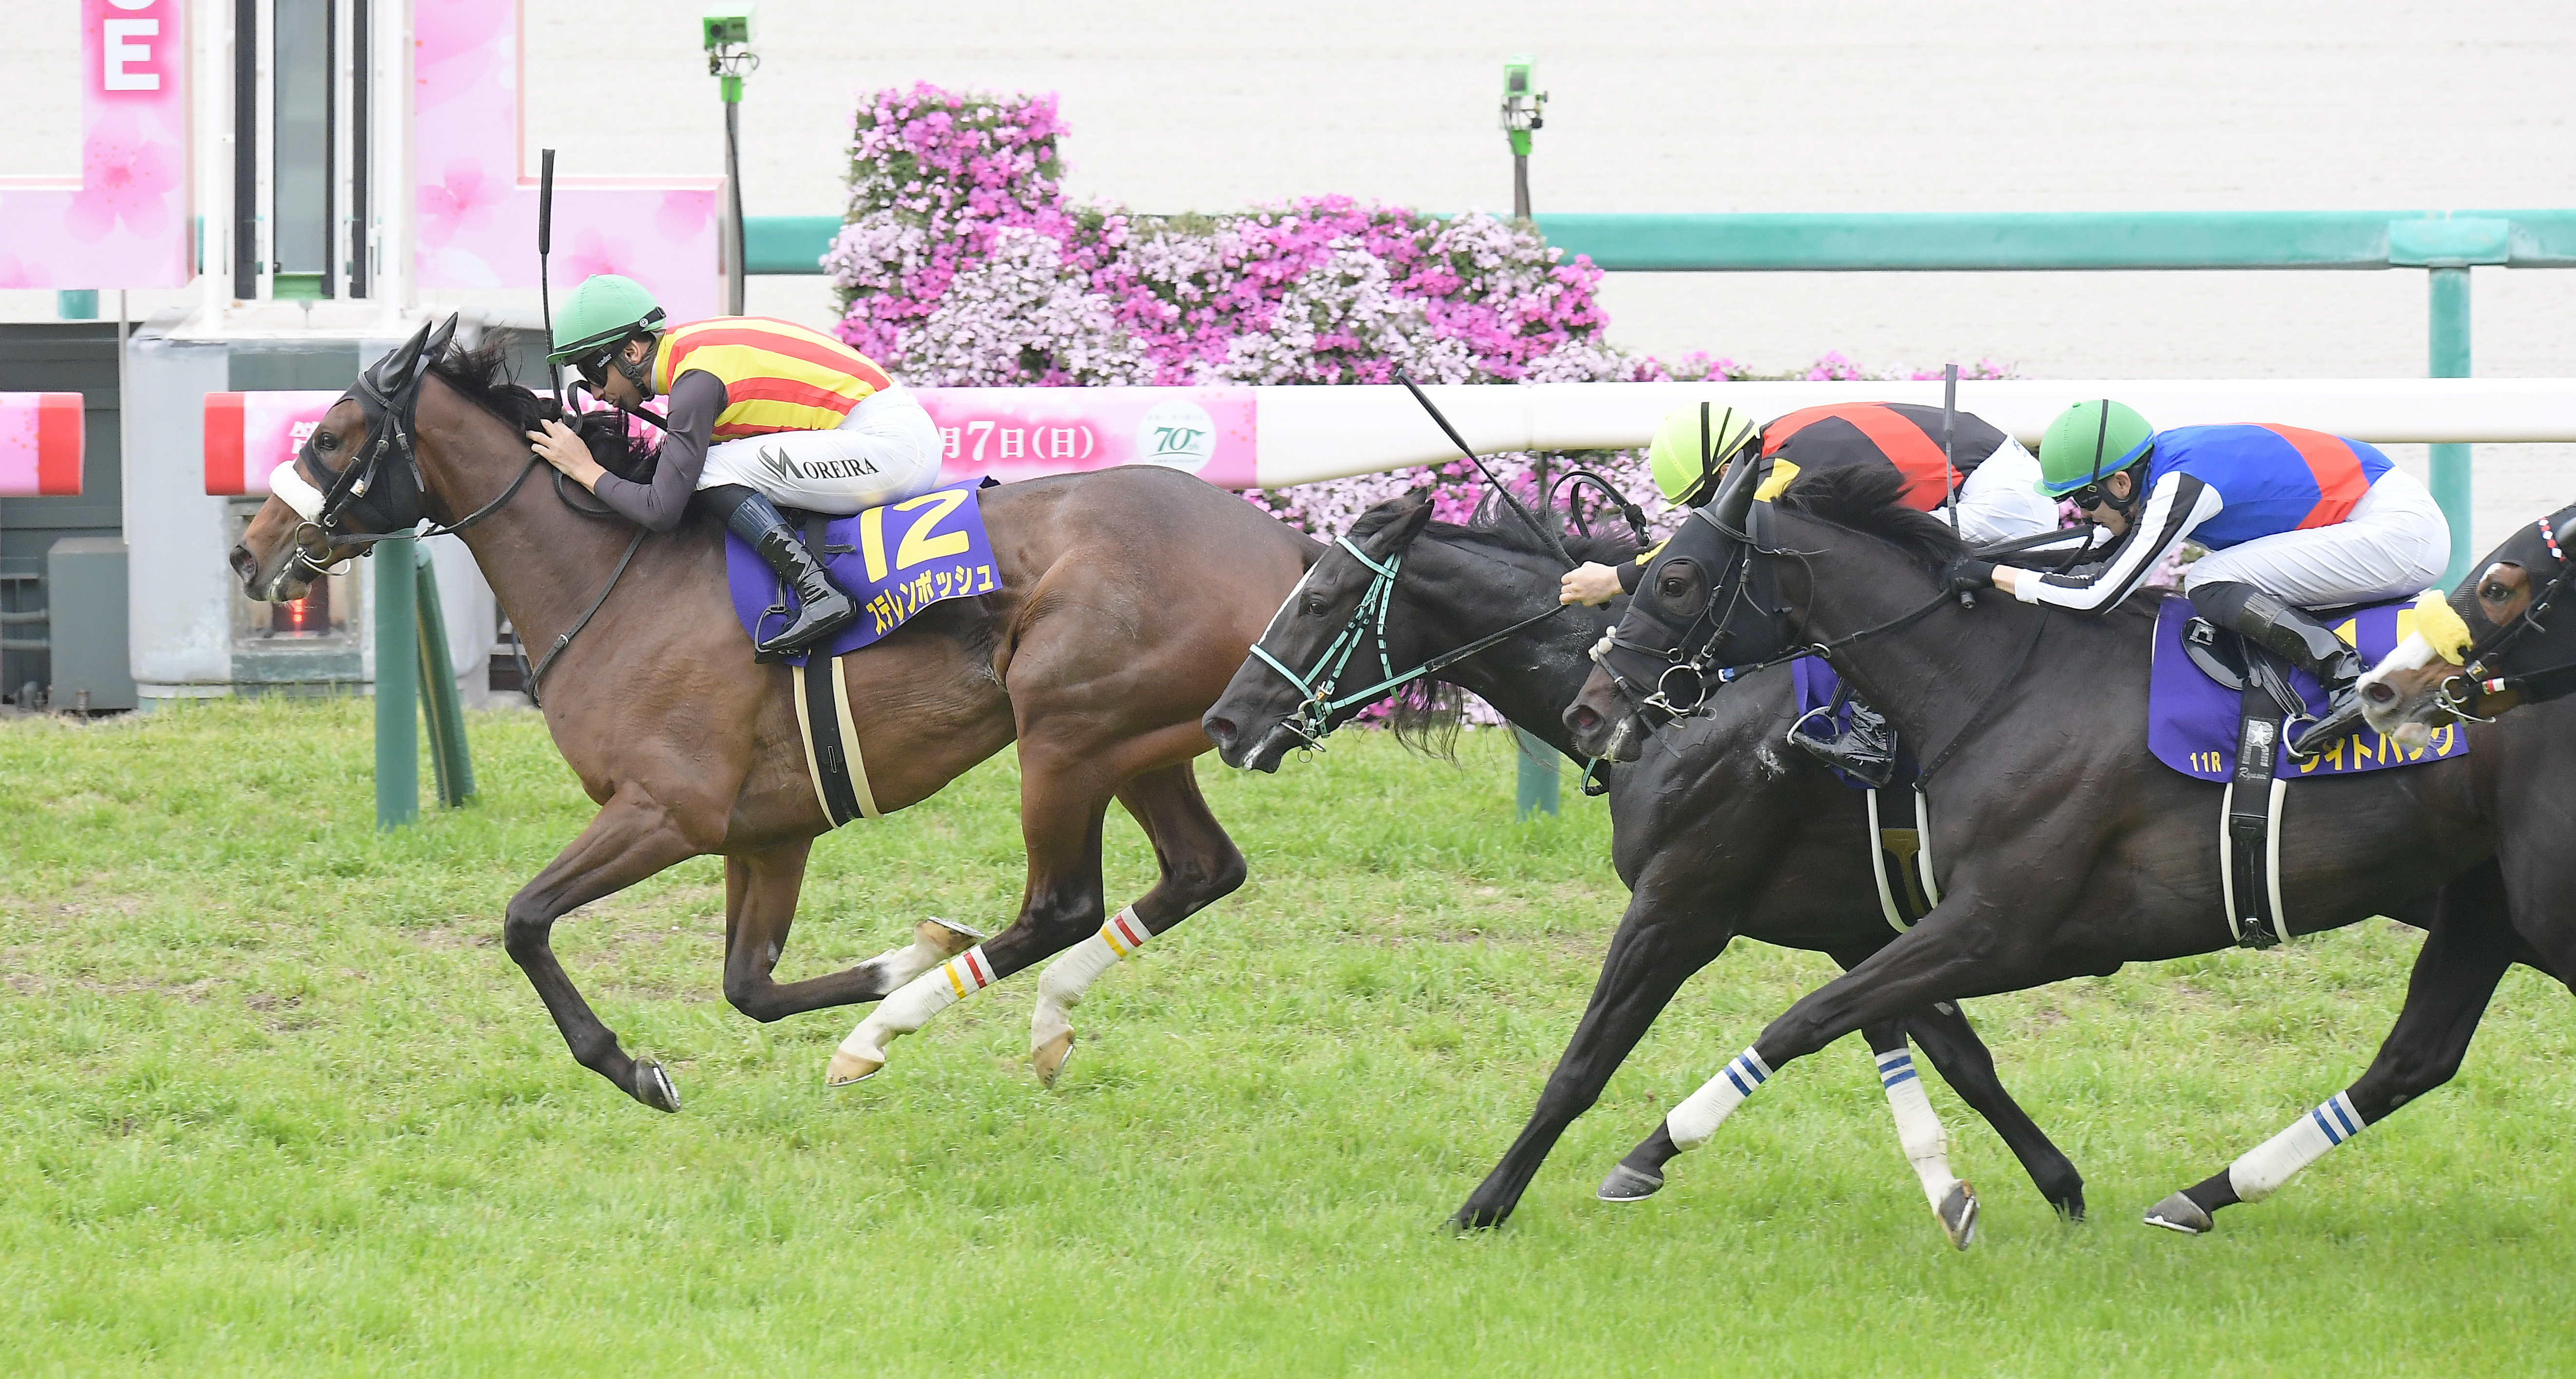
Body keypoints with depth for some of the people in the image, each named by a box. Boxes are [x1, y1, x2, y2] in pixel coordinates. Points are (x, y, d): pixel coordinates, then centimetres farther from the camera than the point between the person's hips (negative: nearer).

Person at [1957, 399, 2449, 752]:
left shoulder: (2179, 488, -20)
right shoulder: (2163, 459, 7)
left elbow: (2099, 595, -21)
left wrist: (1993, 575, -11)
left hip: (2400, 535, -10)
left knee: (2209, 586, -16)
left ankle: (2349, 679, -24)